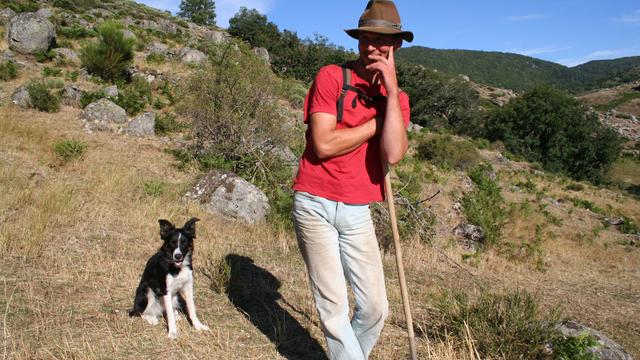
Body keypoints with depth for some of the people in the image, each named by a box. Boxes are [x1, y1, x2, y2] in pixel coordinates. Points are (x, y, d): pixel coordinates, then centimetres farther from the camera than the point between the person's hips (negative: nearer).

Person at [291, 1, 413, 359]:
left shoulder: (397, 97, 8)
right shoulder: (331, 76, -3)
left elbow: (393, 154, -12)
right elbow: (324, 144, -16)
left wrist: (391, 89, -12)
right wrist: (378, 121, -7)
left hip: (357, 212, 4)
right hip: (315, 205, -4)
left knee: (375, 307, 6)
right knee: (334, 306, -1)